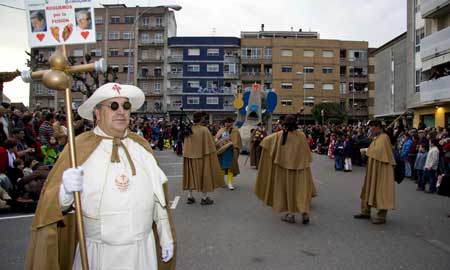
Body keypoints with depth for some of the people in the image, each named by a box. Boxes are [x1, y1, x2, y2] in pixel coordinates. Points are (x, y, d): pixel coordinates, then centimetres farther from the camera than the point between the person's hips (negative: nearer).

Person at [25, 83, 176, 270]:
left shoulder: (142, 146, 1)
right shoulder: (79, 147, -9)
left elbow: (158, 197, 7)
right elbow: (51, 204, -10)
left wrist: (166, 237, 10)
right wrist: (66, 191, -31)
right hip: (97, 253, -2)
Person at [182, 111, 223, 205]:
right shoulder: (204, 130, -16)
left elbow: (186, 146, 6)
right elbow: (209, 146, -13)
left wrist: (188, 154, 15)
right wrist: (212, 154, -1)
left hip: (190, 156, 5)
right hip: (202, 156, -5)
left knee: (191, 175, 15)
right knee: (204, 175, 6)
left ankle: (190, 197, 20)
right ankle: (204, 198, 13)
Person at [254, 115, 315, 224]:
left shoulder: (280, 135, -8)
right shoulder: (301, 135, -5)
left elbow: (266, 140, 2)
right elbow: (306, 152, 3)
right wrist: (306, 163, 16)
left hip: (286, 165, -1)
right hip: (300, 166, 1)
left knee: (289, 188, 8)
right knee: (301, 189, 6)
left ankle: (291, 214, 13)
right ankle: (305, 213, 0)